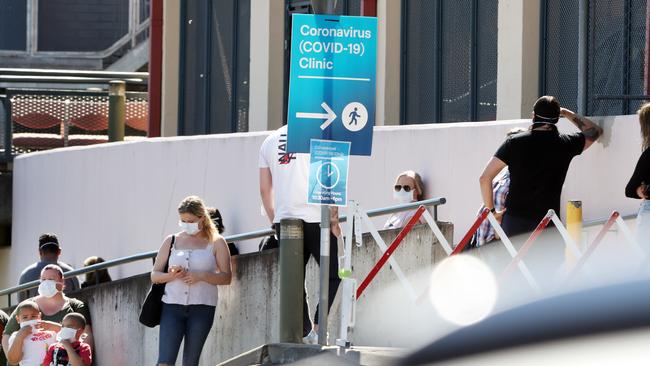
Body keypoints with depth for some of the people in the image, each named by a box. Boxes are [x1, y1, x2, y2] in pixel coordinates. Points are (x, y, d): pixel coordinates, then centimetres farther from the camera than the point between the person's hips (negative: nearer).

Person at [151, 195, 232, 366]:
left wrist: (200, 276, -16)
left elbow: (226, 277, -1)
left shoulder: (216, 243, 6)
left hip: (202, 308, -1)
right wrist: (172, 275, -10)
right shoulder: (171, 241, 12)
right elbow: (154, 275, 11)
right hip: (173, 306, 1)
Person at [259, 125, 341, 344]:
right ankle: (317, 328, -8)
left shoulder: (270, 141, 17)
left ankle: (304, 333, 5)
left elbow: (265, 189, 18)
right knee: (332, 275, 5)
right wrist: (334, 218, -4)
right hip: (315, 217, -4)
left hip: (284, 219, 4)